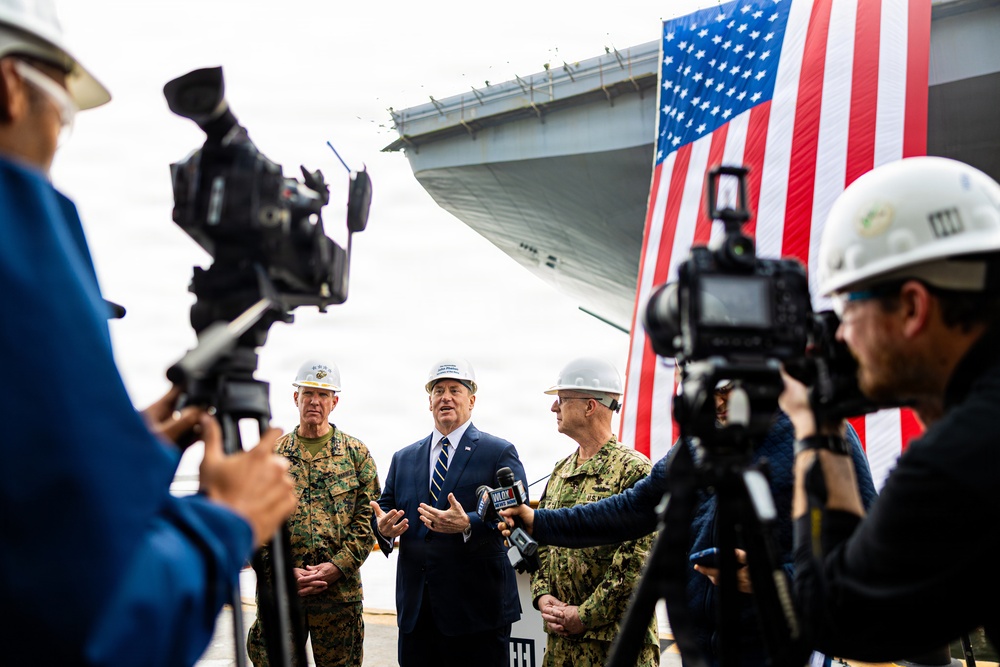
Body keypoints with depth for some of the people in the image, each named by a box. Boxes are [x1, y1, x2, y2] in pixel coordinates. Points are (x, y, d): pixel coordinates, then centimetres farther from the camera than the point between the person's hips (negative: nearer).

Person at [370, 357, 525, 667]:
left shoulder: (501, 453, 0)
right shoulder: (403, 458, 16)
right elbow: (385, 506, 14)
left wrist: (468, 525, -28)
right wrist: (382, 525, -10)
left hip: (476, 608, -4)